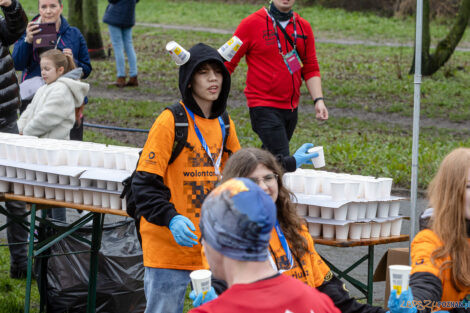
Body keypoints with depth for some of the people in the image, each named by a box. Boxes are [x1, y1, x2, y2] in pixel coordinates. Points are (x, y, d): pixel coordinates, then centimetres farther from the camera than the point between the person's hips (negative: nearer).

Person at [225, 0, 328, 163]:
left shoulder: (303, 27, 10)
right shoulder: (252, 24, -4)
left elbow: (310, 69, 14)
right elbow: (227, 63, 0)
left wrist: (318, 100, 1)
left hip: (291, 107, 6)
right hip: (264, 108, -6)